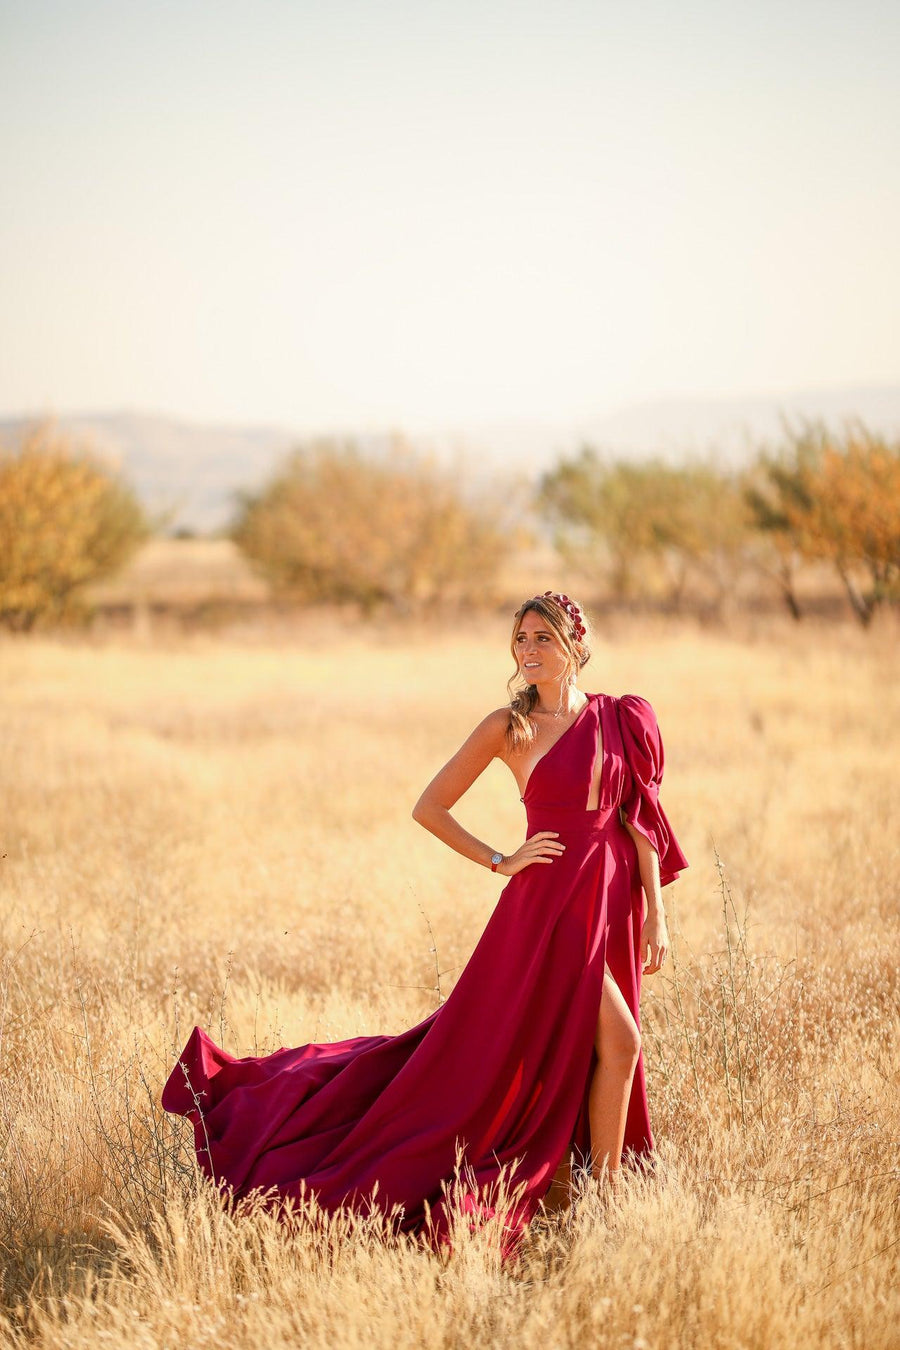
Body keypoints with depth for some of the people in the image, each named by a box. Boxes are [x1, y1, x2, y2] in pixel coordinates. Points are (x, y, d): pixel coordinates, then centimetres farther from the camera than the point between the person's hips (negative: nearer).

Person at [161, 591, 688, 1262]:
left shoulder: (621, 720, 7)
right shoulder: (508, 727, -4)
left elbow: (642, 820, 8)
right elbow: (430, 807, 1)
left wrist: (656, 914, 3)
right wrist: (501, 861, -4)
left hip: (611, 905, 5)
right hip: (550, 907, -5)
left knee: (571, 1053, 10)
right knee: (618, 1041, -12)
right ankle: (601, 1196, 1)